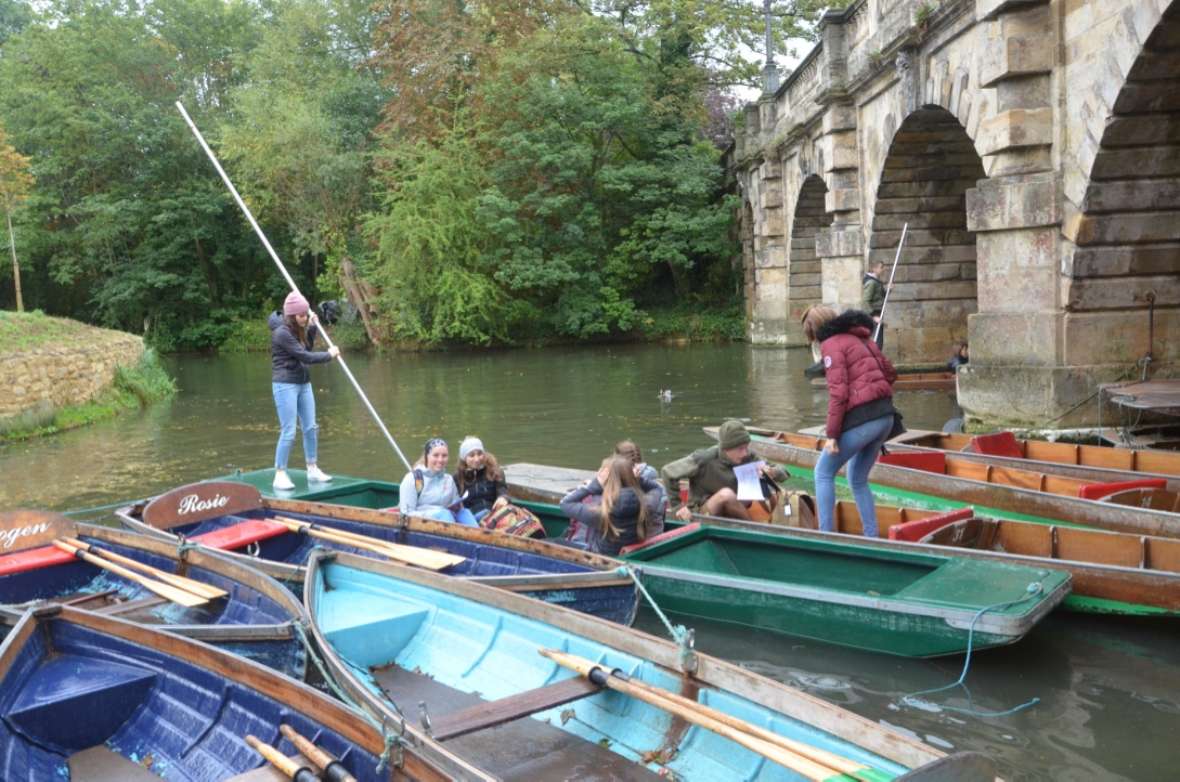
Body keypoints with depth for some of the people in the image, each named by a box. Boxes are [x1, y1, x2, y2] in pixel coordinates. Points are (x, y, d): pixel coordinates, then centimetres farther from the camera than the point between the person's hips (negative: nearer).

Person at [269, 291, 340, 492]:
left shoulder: (298, 329, 9)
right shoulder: (282, 333, -18)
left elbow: (308, 349, 18)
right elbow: (304, 357, -20)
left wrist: (312, 328, 7)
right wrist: (329, 355, -9)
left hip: (303, 383, 8)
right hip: (285, 385, -8)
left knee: (310, 428, 11)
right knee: (288, 431, -8)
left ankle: (312, 469, 21)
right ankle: (280, 475, 0)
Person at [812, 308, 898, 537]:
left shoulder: (832, 345, -7)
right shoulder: (863, 339, 17)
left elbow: (838, 392, -15)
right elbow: (890, 374, 22)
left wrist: (832, 435, -13)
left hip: (860, 420, -8)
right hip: (885, 416, 8)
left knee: (823, 473, 8)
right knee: (858, 480, 20)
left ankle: (826, 536, 3)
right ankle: (872, 538, 17)